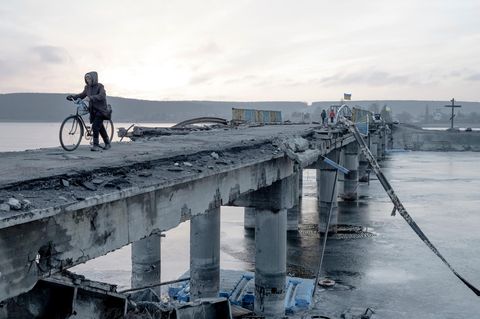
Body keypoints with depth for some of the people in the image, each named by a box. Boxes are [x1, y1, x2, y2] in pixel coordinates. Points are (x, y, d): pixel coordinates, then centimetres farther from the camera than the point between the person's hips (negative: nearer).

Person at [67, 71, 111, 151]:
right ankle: (107, 143, 32)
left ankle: (96, 145, -14)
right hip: (93, 111, 7)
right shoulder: (87, 87, 7)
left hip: (100, 110, -7)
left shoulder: (100, 86, -14)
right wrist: (72, 96, -6)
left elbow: (102, 96, -31)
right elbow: (82, 95, 12)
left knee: (95, 126, -20)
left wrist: (90, 98, -44)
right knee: (100, 128, 17)